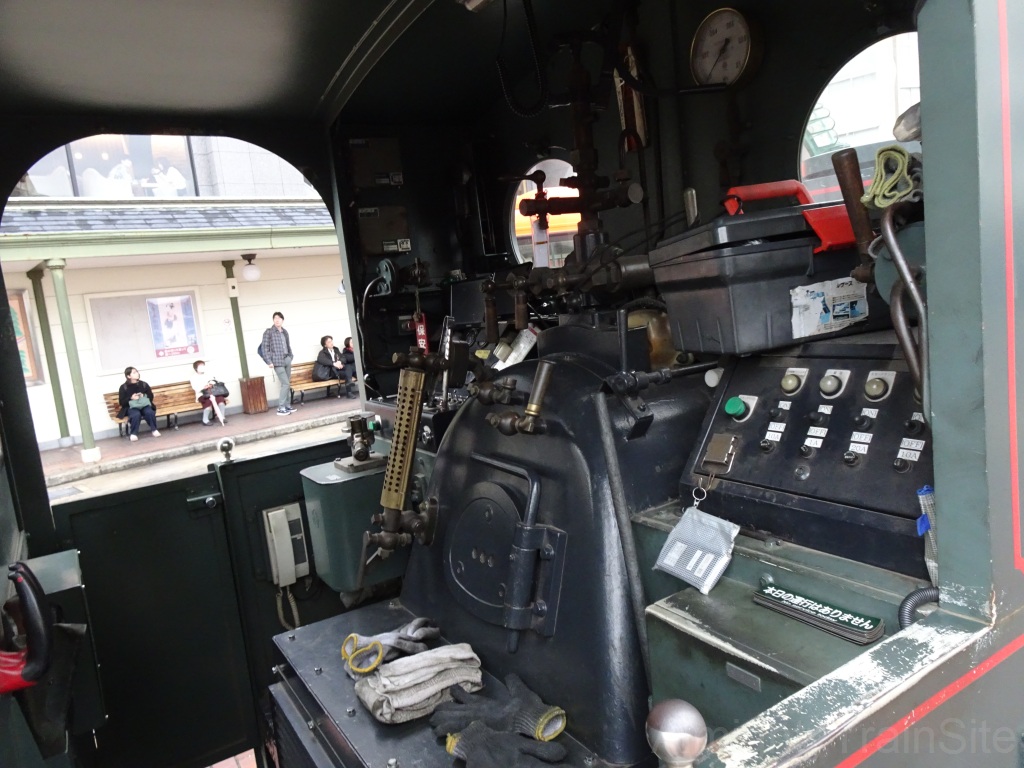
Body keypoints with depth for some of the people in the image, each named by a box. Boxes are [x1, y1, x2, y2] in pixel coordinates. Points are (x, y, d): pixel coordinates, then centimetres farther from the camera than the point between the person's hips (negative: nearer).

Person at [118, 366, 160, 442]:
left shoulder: (144, 384, 5)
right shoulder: (123, 387, 1)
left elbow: (151, 396, 10)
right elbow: (121, 402, 0)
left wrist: (144, 396, -11)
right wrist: (131, 398, -16)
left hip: (144, 405, 2)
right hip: (131, 407, -2)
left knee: (149, 412, -33)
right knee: (136, 415, -36)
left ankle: (154, 429, -16)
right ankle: (133, 433, -22)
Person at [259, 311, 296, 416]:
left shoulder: (284, 332, 13)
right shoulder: (268, 332, -6)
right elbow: (264, 347, -9)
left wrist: (290, 356, 11)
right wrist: (269, 362, -13)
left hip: (287, 360, 7)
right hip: (278, 362, -7)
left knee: (288, 384, 9)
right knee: (285, 384, -11)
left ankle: (287, 406, 17)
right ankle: (280, 408, -6)